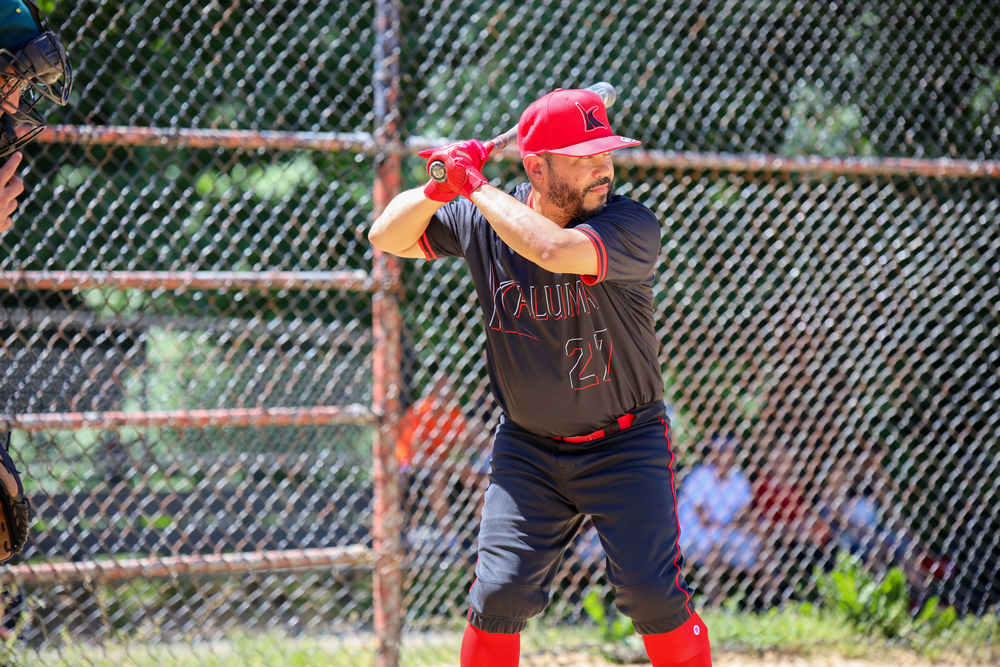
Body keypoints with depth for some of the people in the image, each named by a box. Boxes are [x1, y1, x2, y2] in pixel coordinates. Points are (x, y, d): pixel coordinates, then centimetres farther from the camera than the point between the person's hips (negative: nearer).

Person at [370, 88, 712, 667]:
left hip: (626, 445, -3)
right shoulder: (483, 216, -5)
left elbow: (554, 249, -38)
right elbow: (387, 237, 3)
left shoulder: (632, 226, -20)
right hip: (528, 448, 3)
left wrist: (475, 185, -27)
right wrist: (439, 189, -18)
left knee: (654, 594, -12)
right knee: (500, 594, -5)